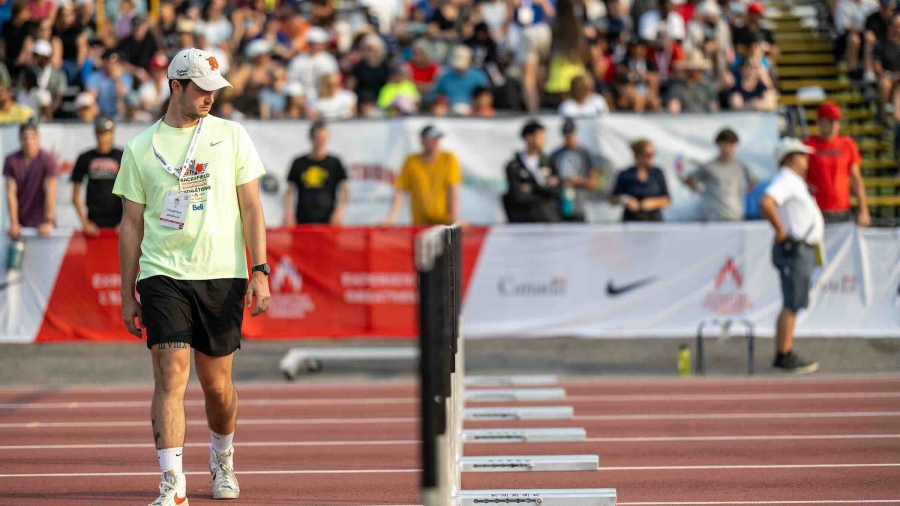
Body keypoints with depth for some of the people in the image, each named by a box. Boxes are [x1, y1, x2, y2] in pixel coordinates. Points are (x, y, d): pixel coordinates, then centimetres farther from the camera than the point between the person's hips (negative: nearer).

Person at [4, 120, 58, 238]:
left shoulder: (48, 160, -9)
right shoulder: (11, 161, -2)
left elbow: (50, 193, -14)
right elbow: (11, 193, -5)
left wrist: (48, 223, -20)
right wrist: (14, 223, -12)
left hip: (41, 224, -2)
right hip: (20, 223, 2)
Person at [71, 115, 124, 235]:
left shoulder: (123, 157, 4)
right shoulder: (85, 159, 8)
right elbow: (76, 195, 9)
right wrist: (85, 223, 0)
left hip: (117, 222, -1)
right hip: (94, 221, 1)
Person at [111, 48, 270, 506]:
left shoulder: (231, 136, 5)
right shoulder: (140, 148, 5)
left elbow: (251, 207, 5)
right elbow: (131, 222, 9)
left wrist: (259, 270, -4)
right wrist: (127, 294, 7)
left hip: (222, 277, 1)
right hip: (162, 277, -1)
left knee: (217, 383, 8)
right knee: (170, 376, -13)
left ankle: (222, 462, 35)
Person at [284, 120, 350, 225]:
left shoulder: (335, 163, 7)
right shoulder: (299, 163, 11)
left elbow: (345, 191, 5)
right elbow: (290, 191, 14)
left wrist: (339, 212, -8)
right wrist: (288, 213, 1)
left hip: (326, 221, -1)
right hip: (302, 220, 1)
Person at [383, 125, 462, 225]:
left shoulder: (449, 159, -3)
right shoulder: (411, 162, 1)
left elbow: (453, 190, -10)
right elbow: (400, 191, -1)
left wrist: (455, 217, -21)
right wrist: (391, 219, -10)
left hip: (445, 221, -1)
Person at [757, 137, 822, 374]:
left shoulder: (794, 182, 19)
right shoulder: (786, 181, -14)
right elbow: (765, 203, -31)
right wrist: (780, 230, -22)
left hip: (801, 250, 11)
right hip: (793, 250, -11)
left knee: (793, 306, 12)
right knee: (791, 306, -10)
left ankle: (785, 355, 15)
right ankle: (784, 357, -10)